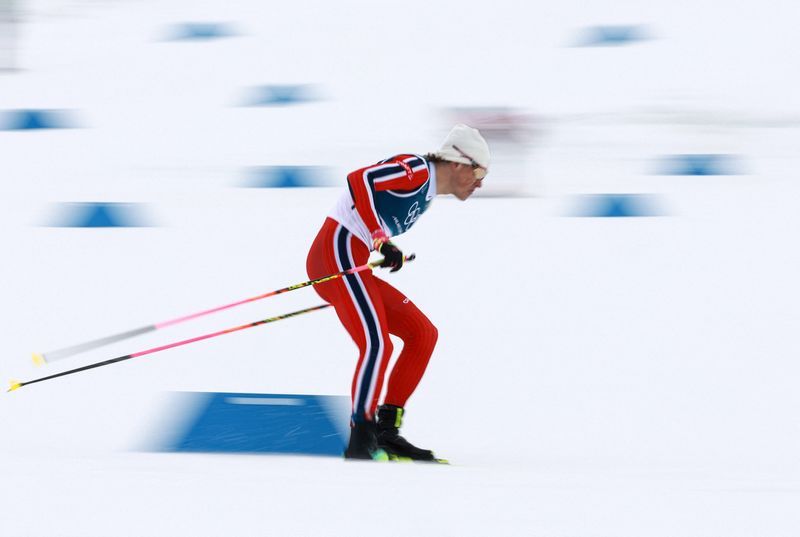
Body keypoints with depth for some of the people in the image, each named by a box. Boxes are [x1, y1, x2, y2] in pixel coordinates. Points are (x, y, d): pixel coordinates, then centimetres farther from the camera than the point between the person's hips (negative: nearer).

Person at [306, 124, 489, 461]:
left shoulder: (425, 193, 21)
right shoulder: (416, 171, -9)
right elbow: (359, 180, -23)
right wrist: (381, 241, -29)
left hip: (354, 268, 10)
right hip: (338, 253, -10)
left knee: (423, 334, 8)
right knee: (377, 346, -21)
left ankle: (386, 431, 5)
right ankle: (360, 442, -18)